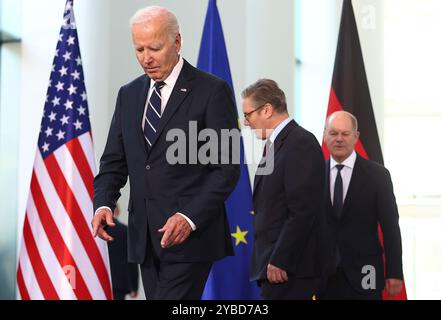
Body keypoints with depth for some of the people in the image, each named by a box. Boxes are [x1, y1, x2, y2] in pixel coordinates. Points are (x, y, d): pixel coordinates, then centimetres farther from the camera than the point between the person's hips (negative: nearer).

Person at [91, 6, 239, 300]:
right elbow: (114, 162, 15)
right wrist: (103, 204, -5)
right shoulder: (129, 95, 14)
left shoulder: (212, 91, -5)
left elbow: (227, 167, -8)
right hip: (145, 237, 6)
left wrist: (189, 217, -20)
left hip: (191, 234, -6)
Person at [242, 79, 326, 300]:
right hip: (273, 264, 9)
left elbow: (303, 211, -19)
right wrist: (268, 262, 15)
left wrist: (279, 262, -19)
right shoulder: (275, 144, 17)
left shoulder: (301, 143, -12)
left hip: (289, 269, -9)